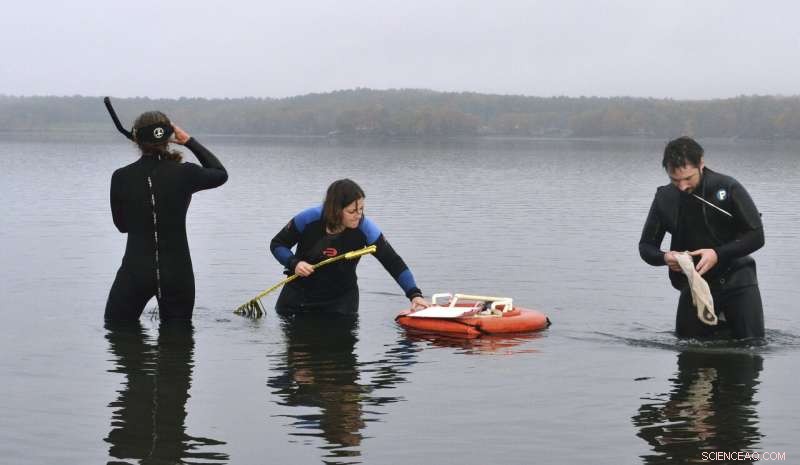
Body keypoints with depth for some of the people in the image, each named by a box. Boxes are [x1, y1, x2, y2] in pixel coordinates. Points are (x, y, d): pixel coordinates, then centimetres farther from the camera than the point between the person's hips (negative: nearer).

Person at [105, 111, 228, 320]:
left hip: (135, 272, -1)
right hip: (177, 274, 1)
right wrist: (190, 141, 15)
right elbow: (221, 174, 14)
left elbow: (122, 224, 9)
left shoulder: (120, 178, -6)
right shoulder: (184, 174, -8)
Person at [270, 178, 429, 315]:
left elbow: (393, 262, -22)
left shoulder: (365, 228, -22)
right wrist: (294, 263, -27)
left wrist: (414, 294, -33)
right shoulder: (309, 219, -22)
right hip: (298, 293, 1)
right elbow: (277, 244, -8)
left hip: (341, 299, 0)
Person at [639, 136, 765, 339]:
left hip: (735, 274, -3)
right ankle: (717, 323, 30)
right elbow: (645, 246, 4)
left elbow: (756, 236, -11)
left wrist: (718, 254, -24)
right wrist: (664, 257, -19)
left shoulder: (727, 187, -13)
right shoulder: (665, 198, -4)